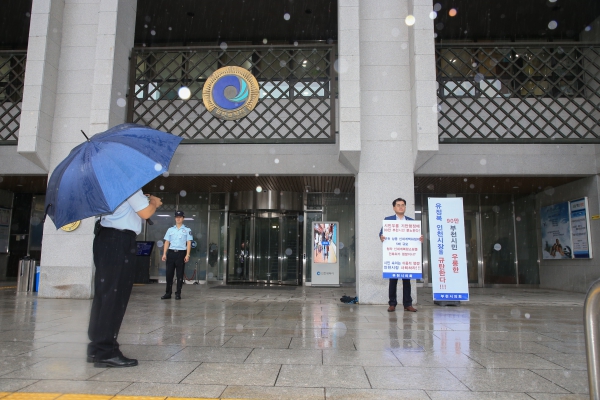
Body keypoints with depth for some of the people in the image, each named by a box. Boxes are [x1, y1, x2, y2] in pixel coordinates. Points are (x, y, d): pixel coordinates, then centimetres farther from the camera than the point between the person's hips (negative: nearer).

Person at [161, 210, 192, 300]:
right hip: (171, 252, 2)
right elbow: (167, 242, 11)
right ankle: (168, 293, 8)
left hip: (181, 253, -2)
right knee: (169, 273, 2)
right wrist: (164, 254, 2)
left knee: (180, 274, 0)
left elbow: (189, 243, 0)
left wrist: (187, 255, -10)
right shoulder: (170, 229, 13)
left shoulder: (187, 230, 6)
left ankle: (178, 293, 6)